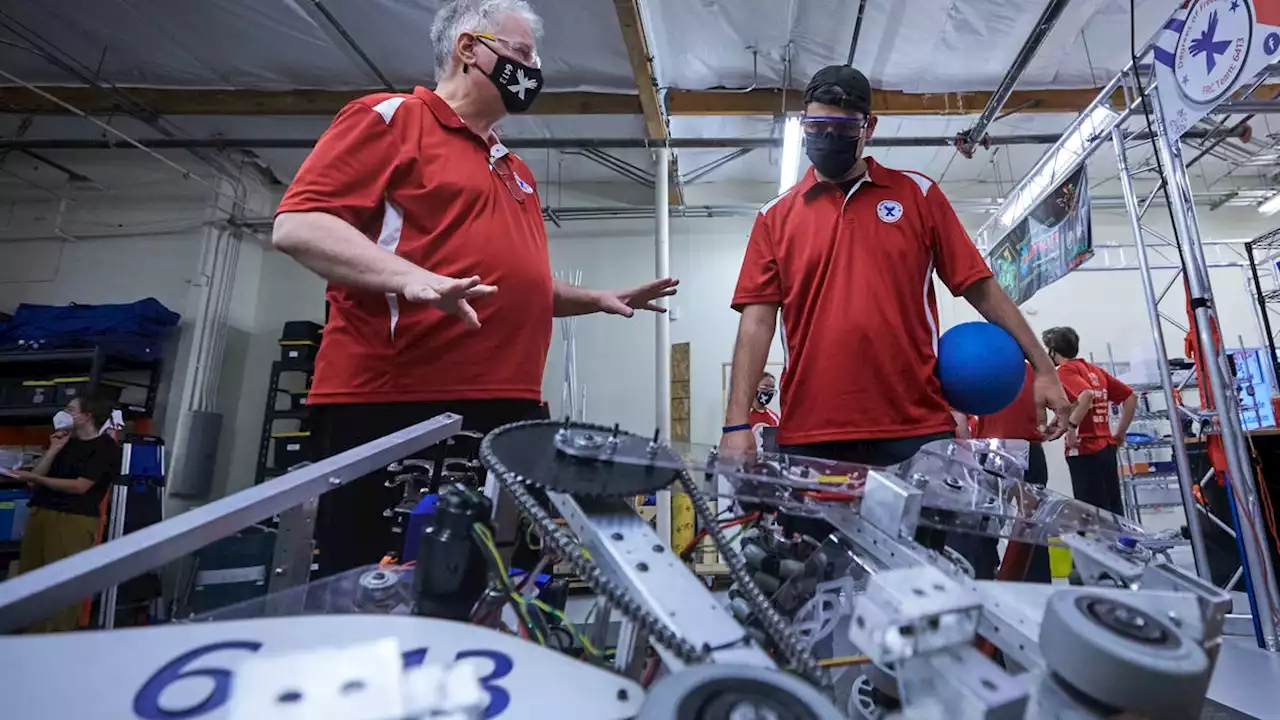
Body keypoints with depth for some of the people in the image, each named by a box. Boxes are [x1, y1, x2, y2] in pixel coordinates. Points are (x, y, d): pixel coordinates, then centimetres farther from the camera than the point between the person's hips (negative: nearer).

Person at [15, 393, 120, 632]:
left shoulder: (106, 448, -7)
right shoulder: (67, 441, 17)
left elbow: (79, 486, -13)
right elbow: (36, 475, 13)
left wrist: (35, 478, -8)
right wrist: (54, 449, 3)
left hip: (74, 520, -8)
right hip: (40, 514, 8)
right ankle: (32, 635, 19)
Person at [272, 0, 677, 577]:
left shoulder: (515, 170, 24)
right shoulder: (390, 118, 2)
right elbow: (297, 225, -9)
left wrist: (599, 300, 20)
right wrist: (410, 277, -25)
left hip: (509, 411, 8)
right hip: (392, 409, -7)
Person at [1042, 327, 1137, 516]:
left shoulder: (1066, 370, -7)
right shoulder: (1095, 370, 16)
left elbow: (1087, 395, -25)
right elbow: (1130, 396, 17)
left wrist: (1071, 427, -20)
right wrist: (1120, 432, 19)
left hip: (1084, 449, -8)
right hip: (1106, 447, 8)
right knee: (1113, 509, 12)